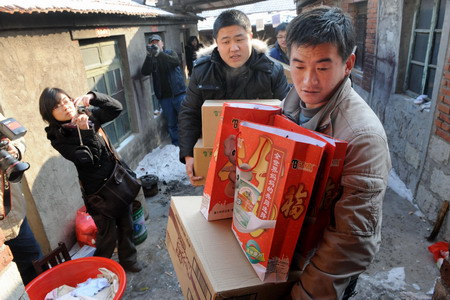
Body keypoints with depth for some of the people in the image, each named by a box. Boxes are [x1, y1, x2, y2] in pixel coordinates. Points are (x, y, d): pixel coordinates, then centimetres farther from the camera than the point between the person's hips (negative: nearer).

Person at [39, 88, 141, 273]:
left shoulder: (88, 115, 1)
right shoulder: (58, 137, -13)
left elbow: (116, 109, 1)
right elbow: (89, 159, -22)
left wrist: (93, 97, -12)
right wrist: (86, 131, -30)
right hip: (97, 189, -5)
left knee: (126, 225, 17)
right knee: (108, 234, 6)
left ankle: (128, 261, 39)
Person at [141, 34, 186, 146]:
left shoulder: (170, 53, 6)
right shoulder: (150, 59, 9)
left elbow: (176, 62, -17)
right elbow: (145, 72, -11)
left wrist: (159, 53, -29)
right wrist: (149, 55, -26)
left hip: (178, 94, -1)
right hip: (164, 97, 1)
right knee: (171, 124, 7)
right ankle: (177, 145, 18)